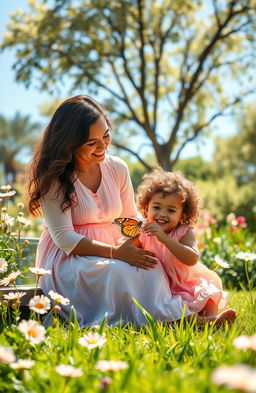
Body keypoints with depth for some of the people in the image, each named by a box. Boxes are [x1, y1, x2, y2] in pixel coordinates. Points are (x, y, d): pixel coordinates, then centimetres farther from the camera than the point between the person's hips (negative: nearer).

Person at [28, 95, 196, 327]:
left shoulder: (117, 168, 4)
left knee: (151, 266, -27)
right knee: (118, 271, -34)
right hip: (67, 258, -5)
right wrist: (115, 252, -26)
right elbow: (63, 237, -16)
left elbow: (132, 218, 12)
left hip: (110, 250, 5)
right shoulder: (53, 177, -11)